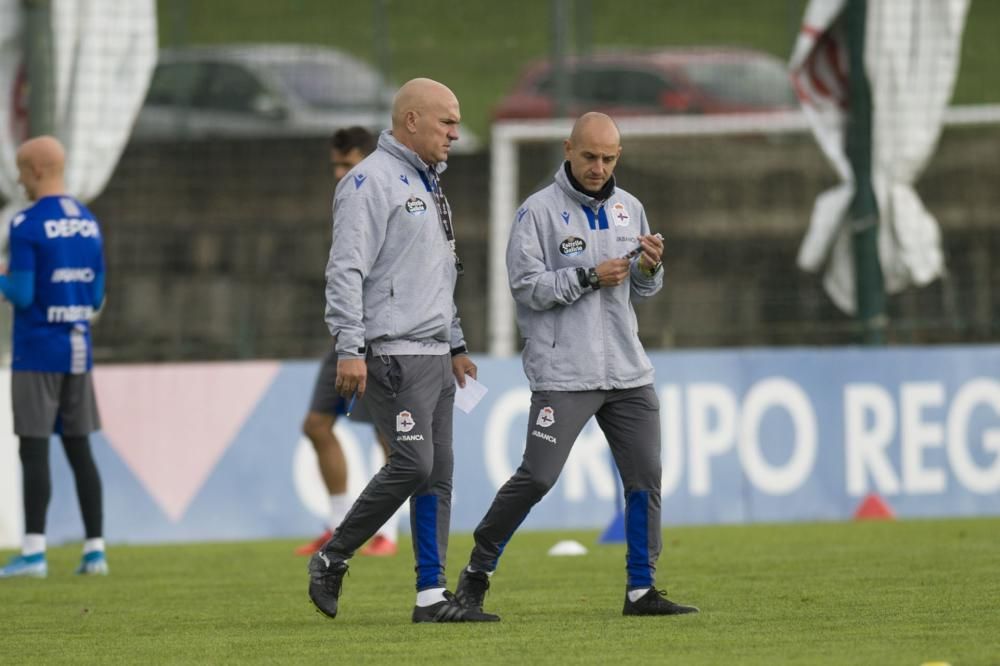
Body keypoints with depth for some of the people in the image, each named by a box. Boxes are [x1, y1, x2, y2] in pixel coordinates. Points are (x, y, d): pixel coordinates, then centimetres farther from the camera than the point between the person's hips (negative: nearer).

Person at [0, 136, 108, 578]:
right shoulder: (88, 223, 10)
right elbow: (96, 299, 12)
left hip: (36, 355, -6)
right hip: (78, 354, 6)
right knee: (79, 449, 9)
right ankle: (95, 550, 6)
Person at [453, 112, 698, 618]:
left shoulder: (629, 209, 13)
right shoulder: (539, 211, -5)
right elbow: (526, 286, -12)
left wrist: (649, 268, -4)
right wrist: (588, 277, -18)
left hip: (627, 369, 6)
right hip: (563, 373, -6)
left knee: (645, 477, 2)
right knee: (537, 476, -10)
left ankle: (641, 590, 8)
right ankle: (477, 572, 4)